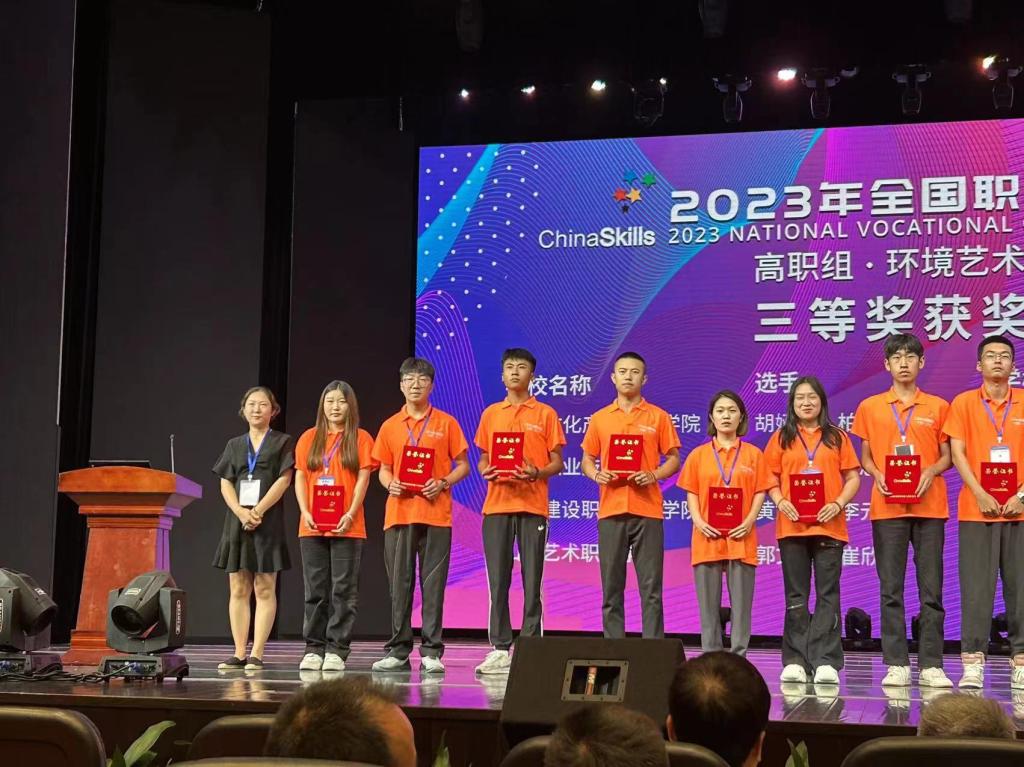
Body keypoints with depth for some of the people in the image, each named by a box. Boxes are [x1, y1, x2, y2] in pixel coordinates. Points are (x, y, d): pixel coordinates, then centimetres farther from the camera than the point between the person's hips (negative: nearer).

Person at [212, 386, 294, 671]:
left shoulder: (282, 442, 6)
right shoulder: (234, 445, 16)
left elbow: (283, 480, -4)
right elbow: (225, 484, 8)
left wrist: (258, 511, -13)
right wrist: (241, 512, -10)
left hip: (268, 522, -4)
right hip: (237, 522, 4)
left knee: (264, 588, -5)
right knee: (238, 589, 2)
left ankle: (257, 655, -5)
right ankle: (239, 654, 4)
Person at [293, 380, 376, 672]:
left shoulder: (360, 438, 4)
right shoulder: (309, 438, 11)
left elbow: (363, 479, -2)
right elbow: (300, 478, 8)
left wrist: (351, 513, -14)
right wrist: (305, 512, -6)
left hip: (347, 526, -2)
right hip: (312, 525, 3)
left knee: (343, 590, -2)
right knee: (315, 591, 6)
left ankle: (337, 650, 1)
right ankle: (314, 648, 10)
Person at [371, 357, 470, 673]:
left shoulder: (446, 423, 5)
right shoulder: (390, 426, 12)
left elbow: (462, 465, 6)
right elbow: (383, 468, 16)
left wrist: (443, 483, -12)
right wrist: (390, 484, -6)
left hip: (435, 513, -2)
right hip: (399, 513, 2)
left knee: (433, 584, -2)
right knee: (399, 584, 4)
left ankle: (431, 652, 2)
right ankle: (398, 651, 9)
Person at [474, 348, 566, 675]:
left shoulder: (545, 414, 5)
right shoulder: (491, 414, 14)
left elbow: (557, 462, 4)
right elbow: (483, 458, 17)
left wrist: (537, 473, -16)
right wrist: (486, 471, -5)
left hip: (532, 505, -2)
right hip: (497, 504, 3)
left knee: (532, 579, -2)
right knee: (497, 579, 1)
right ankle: (500, 650, 6)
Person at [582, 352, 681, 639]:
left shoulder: (658, 417, 6)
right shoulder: (599, 418, 12)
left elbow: (674, 459, 6)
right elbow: (587, 459, 15)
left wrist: (654, 475, -12)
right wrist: (596, 474, -6)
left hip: (647, 510, -2)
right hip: (611, 510, 2)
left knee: (651, 586, -2)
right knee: (611, 585, 3)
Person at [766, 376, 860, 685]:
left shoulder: (837, 437, 8)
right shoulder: (782, 438, 9)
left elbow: (853, 477, 6)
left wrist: (839, 504, -10)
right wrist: (780, 502, -11)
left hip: (829, 525, 0)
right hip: (792, 526, 1)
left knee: (828, 595, -1)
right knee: (796, 596, 5)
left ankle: (826, 662, 0)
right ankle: (795, 661, 8)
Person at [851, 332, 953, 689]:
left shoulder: (937, 407, 9)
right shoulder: (870, 407, 9)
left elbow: (946, 456, 10)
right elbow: (865, 457, 12)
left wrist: (932, 471, -11)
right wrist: (877, 475, -8)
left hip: (929, 506, 0)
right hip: (887, 507, 0)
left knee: (931, 589, -1)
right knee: (890, 589, 0)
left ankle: (931, 666, 3)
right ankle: (897, 665, 5)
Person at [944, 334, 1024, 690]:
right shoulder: (963, 403, 6)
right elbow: (957, 453, 1)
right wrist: (980, 495, -10)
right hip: (977, 510, -1)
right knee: (976, 588, -3)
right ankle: (973, 662, -1)